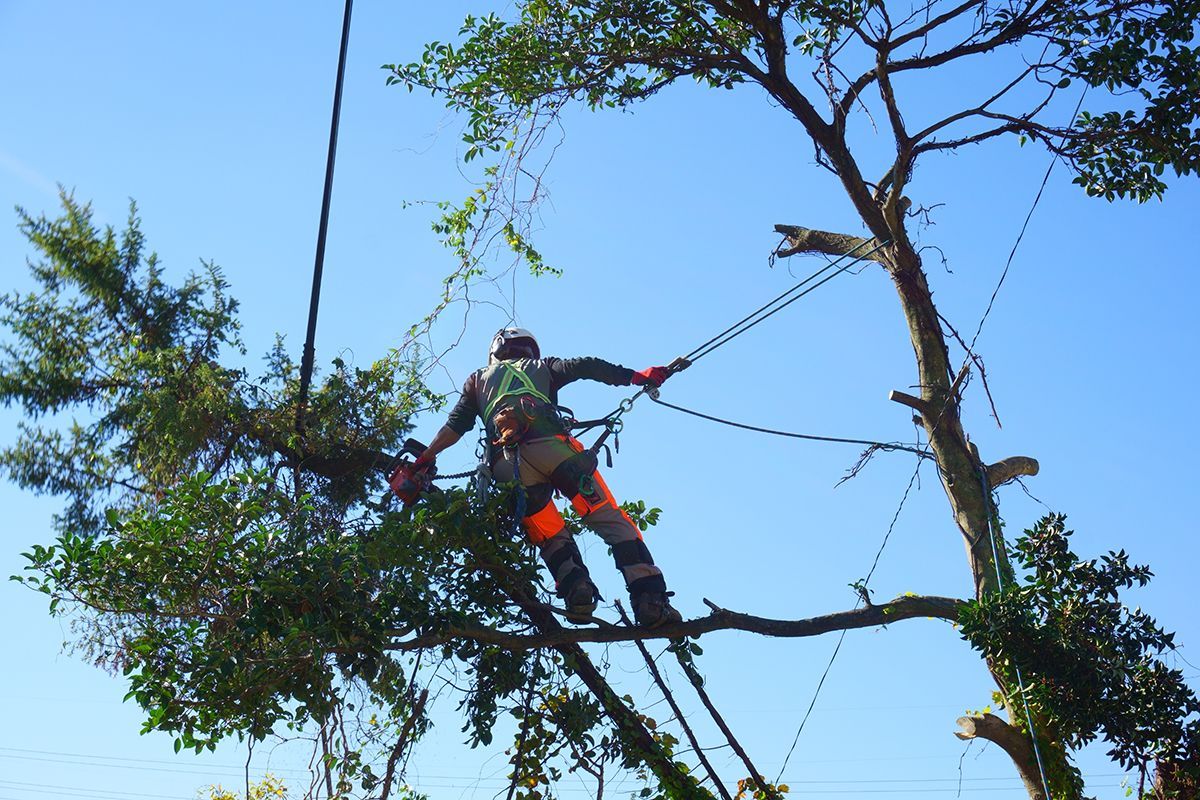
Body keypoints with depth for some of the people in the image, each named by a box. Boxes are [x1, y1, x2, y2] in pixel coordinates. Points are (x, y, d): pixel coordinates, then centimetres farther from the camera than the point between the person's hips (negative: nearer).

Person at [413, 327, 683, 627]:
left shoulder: (478, 380, 34)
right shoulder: (541, 366, 31)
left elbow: (456, 424, 22)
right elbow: (584, 367, 17)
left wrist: (423, 460, 23)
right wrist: (637, 376, 18)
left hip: (507, 465, 2)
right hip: (551, 445, -2)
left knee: (551, 537, 13)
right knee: (613, 523, -5)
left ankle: (574, 585, -17)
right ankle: (651, 601, -20)